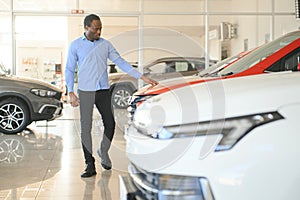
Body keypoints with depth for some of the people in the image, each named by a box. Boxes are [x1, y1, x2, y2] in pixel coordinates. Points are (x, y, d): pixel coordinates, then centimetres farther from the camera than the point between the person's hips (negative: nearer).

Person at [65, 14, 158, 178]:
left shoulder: (105, 44, 7)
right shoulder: (75, 45, 2)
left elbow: (120, 62, 6)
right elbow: (69, 70, 5)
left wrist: (142, 77, 0)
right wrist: (71, 92, -5)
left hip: (104, 91, 2)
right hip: (85, 92, -2)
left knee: (110, 124, 2)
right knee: (86, 127, -1)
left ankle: (103, 152, 28)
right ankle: (90, 164, 8)